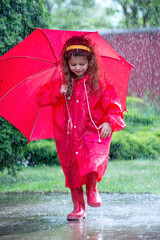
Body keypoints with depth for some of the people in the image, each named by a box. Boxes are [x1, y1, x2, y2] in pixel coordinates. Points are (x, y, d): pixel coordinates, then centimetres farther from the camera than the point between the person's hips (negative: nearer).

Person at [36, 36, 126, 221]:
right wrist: (58, 92, -14)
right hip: (69, 135, 3)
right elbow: (41, 99, 2)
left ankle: (92, 189, -4)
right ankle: (78, 208, 17)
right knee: (72, 171, 4)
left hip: (92, 132, -3)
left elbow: (114, 106, -3)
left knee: (93, 159, -29)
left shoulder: (99, 83, -2)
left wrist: (109, 123, -20)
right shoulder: (61, 83, 5)